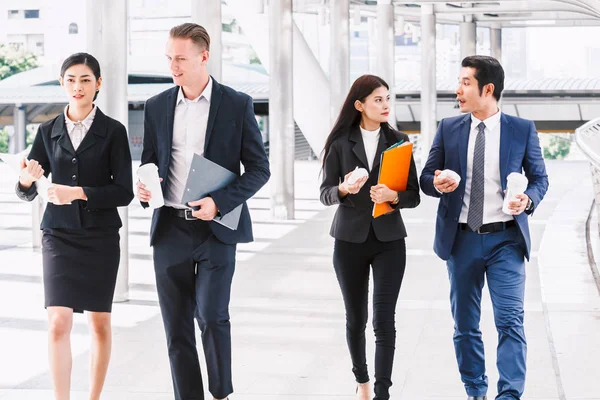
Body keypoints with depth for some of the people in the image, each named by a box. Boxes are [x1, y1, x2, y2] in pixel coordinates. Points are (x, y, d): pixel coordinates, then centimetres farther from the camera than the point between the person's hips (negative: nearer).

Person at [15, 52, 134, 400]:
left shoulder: (113, 131, -3)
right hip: (60, 237, 1)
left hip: (101, 237, -1)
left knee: (100, 322, 8)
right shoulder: (49, 131, 4)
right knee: (58, 323, -9)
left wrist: (78, 192, -19)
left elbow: (124, 192, -8)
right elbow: (28, 193, 6)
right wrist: (27, 180, -17)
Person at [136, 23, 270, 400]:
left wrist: (220, 202, -15)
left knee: (212, 315, -13)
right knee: (177, 327, 4)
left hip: (216, 227, -3)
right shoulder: (157, 107, 8)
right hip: (170, 228, 4)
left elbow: (259, 168, -1)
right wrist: (144, 187, -7)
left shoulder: (237, 104, -1)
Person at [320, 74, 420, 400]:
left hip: (389, 241, 0)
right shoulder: (340, 143, 0)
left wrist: (393, 196, -21)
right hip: (350, 240, 0)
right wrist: (344, 189, -23)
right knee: (356, 318, 11)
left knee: (384, 319, -7)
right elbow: (325, 194, -2)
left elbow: (414, 195, 1)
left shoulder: (399, 141, 3)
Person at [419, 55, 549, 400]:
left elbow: (540, 178, 7)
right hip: (462, 239, 3)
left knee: (510, 321, -11)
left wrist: (528, 200, -15)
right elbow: (426, 177, 8)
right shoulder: (449, 129, 6)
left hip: (505, 239, -3)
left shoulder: (522, 130, 0)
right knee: (465, 324, 10)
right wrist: (437, 184, -16)